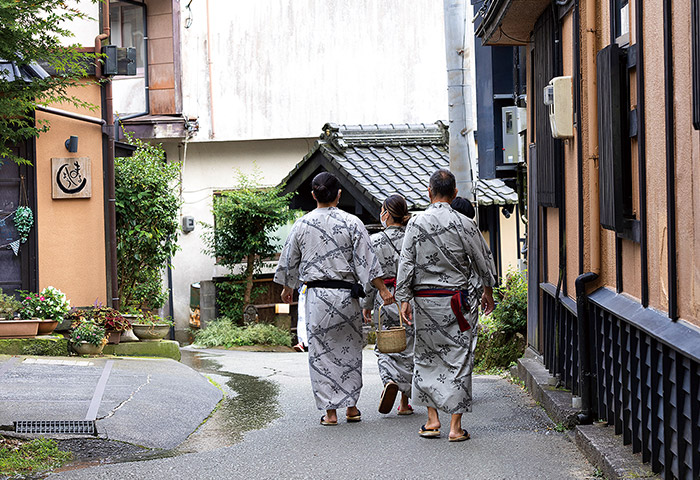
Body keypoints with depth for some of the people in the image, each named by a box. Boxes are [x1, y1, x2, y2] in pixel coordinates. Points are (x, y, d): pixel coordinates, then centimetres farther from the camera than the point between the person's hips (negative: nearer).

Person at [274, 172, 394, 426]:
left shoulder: (302, 224, 2)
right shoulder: (351, 223, -3)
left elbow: (289, 261, 12)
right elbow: (367, 261, -6)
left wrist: (287, 288, 27)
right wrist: (383, 289, -1)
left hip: (316, 295, 0)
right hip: (346, 294, 0)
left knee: (321, 352, 5)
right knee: (350, 349, 12)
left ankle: (330, 412, 5)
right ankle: (352, 407, 16)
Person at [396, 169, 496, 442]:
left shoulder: (416, 223, -4)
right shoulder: (464, 225, -7)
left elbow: (406, 263, -4)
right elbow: (483, 261, 3)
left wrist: (404, 298, 2)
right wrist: (488, 291, 19)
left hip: (424, 299, 2)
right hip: (456, 300, -1)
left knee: (426, 358, 14)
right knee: (458, 359, 2)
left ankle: (432, 419, 14)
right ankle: (455, 426, 2)